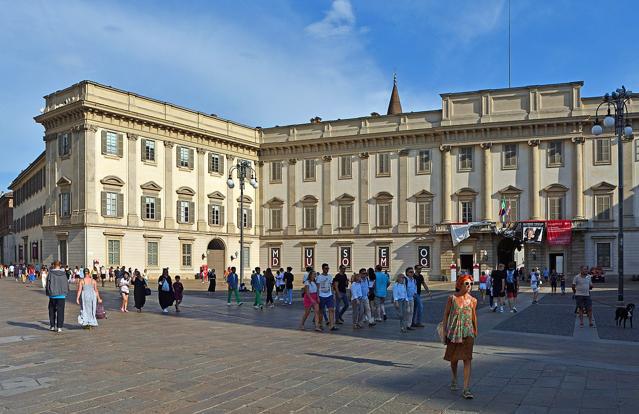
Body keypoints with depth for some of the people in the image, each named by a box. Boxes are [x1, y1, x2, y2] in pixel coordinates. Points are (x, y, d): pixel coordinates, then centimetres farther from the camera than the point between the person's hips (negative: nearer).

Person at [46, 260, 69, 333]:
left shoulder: (51, 273, -7)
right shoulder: (63, 273, 0)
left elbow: (48, 284, -4)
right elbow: (66, 284, 5)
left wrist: (48, 293, 9)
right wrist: (65, 293, 17)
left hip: (53, 295, -1)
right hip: (61, 295, 1)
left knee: (52, 311, 15)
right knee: (60, 311, 3)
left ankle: (52, 326, 18)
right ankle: (59, 327, 1)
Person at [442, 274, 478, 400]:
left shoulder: (473, 300, 0)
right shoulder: (452, 298, -5)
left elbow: (474, 316, 14)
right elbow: (446, 314, 1)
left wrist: (475, 330, 21)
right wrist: (444, 330, -1)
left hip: (467, 333, 0)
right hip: (453, 332, 0)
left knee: (467, 359, -9)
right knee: (453, 358, 14)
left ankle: (466, 389, -8)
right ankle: (454, 380, 40)